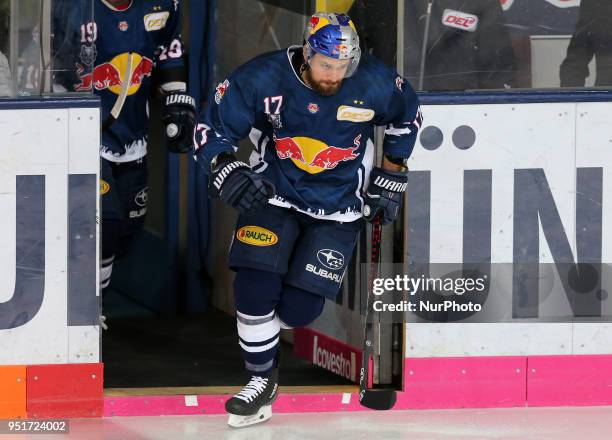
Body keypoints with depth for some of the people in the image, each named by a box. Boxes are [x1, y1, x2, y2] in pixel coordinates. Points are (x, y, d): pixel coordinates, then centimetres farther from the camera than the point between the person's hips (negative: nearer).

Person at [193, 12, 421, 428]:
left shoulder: (375, 83, -17)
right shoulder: (261, 79, -19)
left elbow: (406, 115, 6)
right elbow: (212, 127, -10)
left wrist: (391, 176, 7)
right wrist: (227, 171, -27)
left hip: (338, 206, 0)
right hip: (272, 194, 0)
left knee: (299, 310, -7)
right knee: (255, 286, -17)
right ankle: (262, 380, 5)